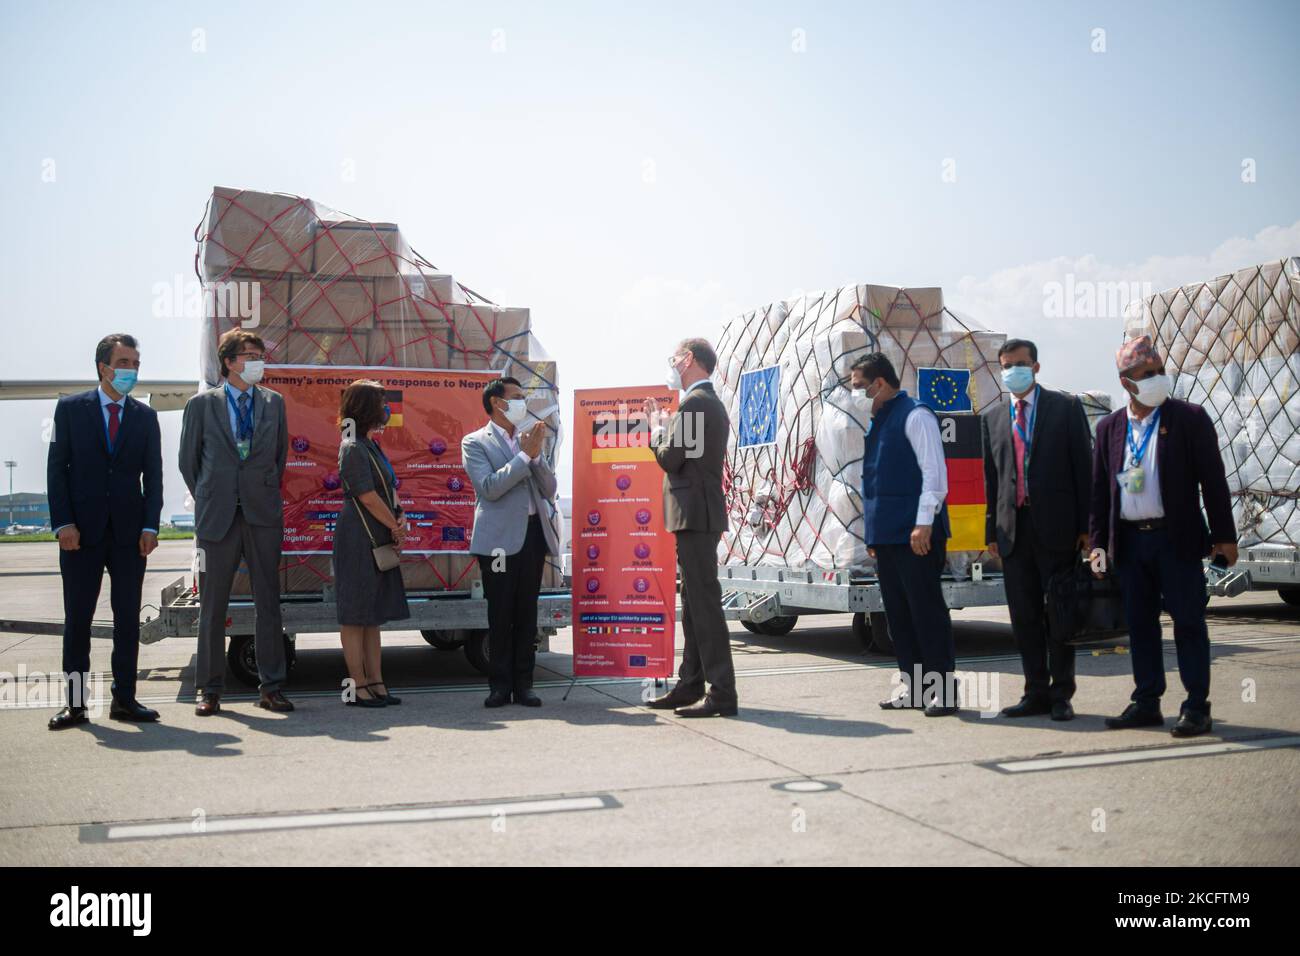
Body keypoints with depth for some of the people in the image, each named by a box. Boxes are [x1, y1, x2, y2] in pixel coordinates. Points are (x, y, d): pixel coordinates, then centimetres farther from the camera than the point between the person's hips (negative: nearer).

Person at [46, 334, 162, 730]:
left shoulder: (145, 416, 9)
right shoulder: (70, 408, 4)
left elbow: (153, 475, 7)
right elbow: (57, 468, 0)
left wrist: (150, 526, -3)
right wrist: (63, 523, -9)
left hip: (129, 532, 2)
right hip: (81, 531, -2)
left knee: (128, 616, 4)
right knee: (77, 617, 2)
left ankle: (124, 698, 10)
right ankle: (76, 702, 8)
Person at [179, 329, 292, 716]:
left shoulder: (274, 402, 9)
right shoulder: (202, 404, 2)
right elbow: (188, 460, 8)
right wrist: (207, 501, 9)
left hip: (263, 516, 2)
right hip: (217, 519, -2)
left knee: (268, 603, 3)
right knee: (212, 607, 5)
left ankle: (270, 687, 10)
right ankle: (209, 688, 15)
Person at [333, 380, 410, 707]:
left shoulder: (371, 446, 15)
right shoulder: (353, 448, -13)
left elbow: (390, 490, 14)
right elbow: (368, 497, -17)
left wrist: (399, 521, -2)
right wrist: (396, 527, -7)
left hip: (378, 542, 9)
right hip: (358, 541, -9)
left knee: (373, 614, 11)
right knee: (355, 615, -2)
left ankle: (376, 683, 15)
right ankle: (358, 686, 3)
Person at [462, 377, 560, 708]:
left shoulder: (529, 439, 16)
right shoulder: (475, 442, 1)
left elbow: (549, 488, 11)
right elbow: (489, 487, -13)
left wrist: (536, 454, -4)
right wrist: (525, 455, -13)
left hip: (533, 533, 5)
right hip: (500, 537, -5)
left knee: (527, 612, 7)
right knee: (500, 614, -1)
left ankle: (523, 684, 12)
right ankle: (500, 686, 7)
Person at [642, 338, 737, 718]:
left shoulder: (693, 403, -13)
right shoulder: (712, 404, 19)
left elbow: (670, 459, -16)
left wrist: (657, 428, 1)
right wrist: (662, 426, 15)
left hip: (695, 514, -11)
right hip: (700, 513, 11)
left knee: (705, 602, -9)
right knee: (694, 603, 14)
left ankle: (722, 693, -7)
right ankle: (690, 685, 21)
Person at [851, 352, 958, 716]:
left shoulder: (914, 415, -8)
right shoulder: (876, 421, 18)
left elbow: (934, 471, -14)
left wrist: (924, 522, -20)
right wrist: (872, 530, 18)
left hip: (915, 535, -9)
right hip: (885, 535, 9)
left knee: (926, 610, -4)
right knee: (898, 613, 11)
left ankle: (944, 688, 4)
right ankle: (914, 685, 18)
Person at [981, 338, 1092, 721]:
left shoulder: (1066, 407, 2)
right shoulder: (992, 417, 12)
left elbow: (1084, 467, -1)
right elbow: (991, 478, 13)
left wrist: (1085, 526, -7)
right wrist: (992, 530, 7)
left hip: (1056, 526, -3)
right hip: (1013, 528, 4)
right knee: (1024, 616, 7)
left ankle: (1061, 696, 11)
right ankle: (1036, 693, 16)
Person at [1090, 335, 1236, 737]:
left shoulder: (1189, 418, -3)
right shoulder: (1110, 427, 8)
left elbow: (1212, 479, -3)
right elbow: (1099, 489, 10)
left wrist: (1224, 535, -6)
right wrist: (1098, 543, 6)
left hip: (1176, 538, -4)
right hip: (1130, 541, 4)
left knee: (1188, 621, 0)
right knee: (1140, 624, 10)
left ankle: (1196, 708, 8)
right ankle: (1146, 703, 19)